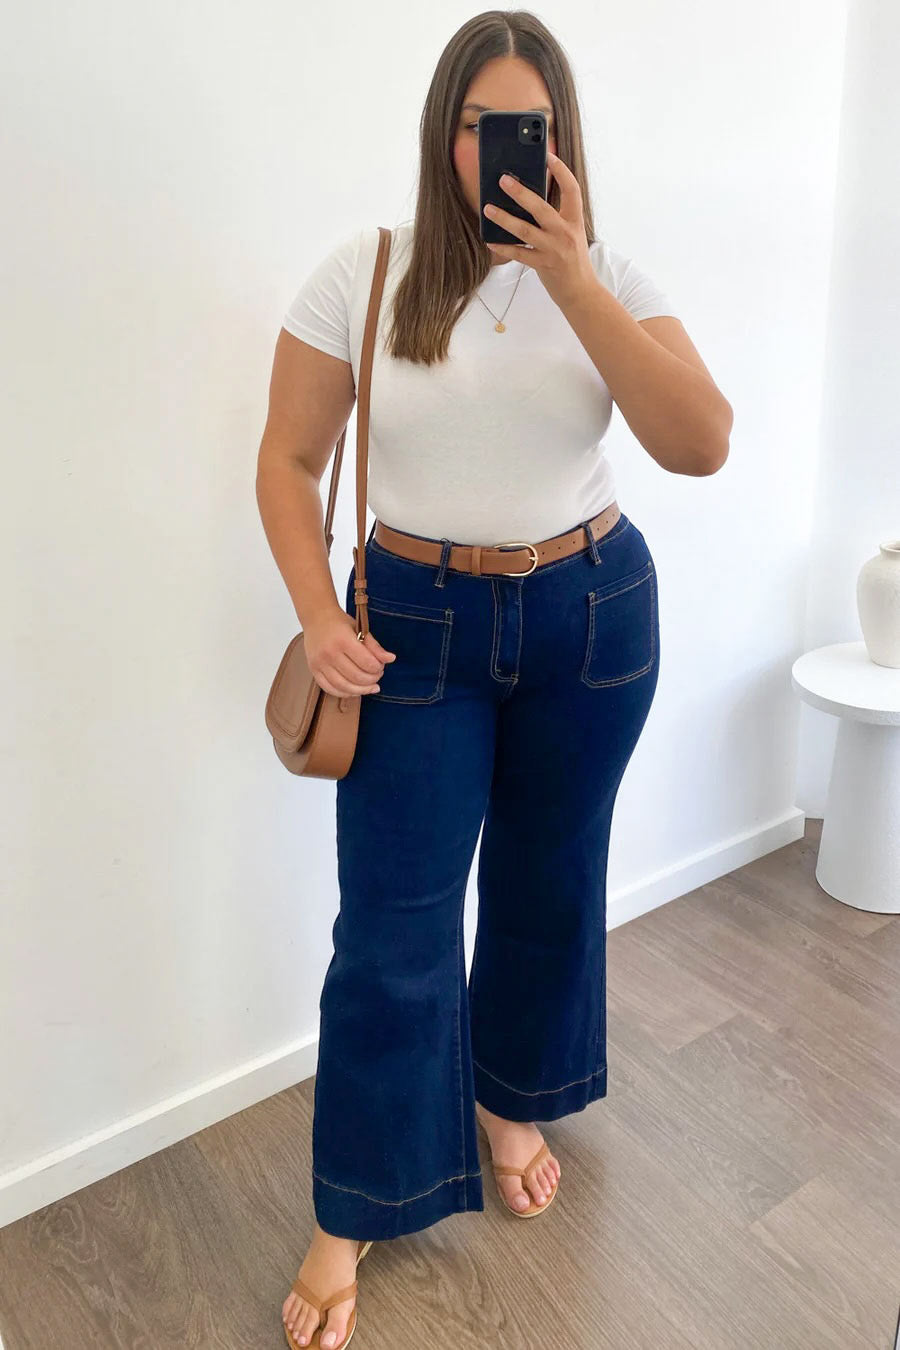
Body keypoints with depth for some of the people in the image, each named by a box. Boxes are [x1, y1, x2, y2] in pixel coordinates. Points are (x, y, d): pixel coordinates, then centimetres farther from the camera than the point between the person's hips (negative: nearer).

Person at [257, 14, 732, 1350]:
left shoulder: (607, 277, -1)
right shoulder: (363, 275, -5)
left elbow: (702, 443, -17)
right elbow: (290, 459, -1)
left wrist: (568, 273, -22)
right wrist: (319, 618, -14)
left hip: (593, 614, 3)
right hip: (419, 624, -2)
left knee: (551, 881, 16)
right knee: (391, 924, 1)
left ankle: (513, 1102, 45)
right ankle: (351, 1217, 23)